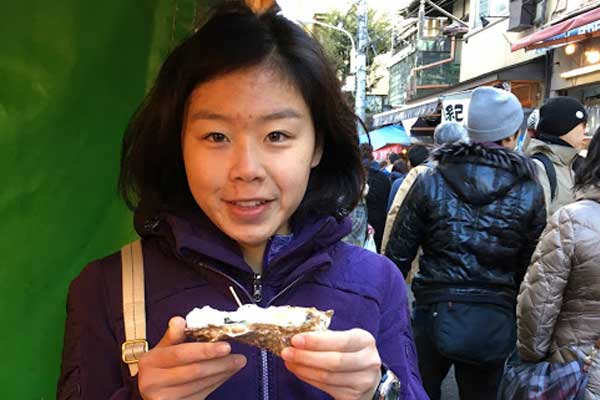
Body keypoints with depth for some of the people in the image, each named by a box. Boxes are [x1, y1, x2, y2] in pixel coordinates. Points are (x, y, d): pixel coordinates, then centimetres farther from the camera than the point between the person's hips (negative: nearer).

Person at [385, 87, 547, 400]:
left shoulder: (430, 181, -5)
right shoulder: (529, 191, -4)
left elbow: (397, 255, -4)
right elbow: (530, 268, -2)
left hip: (434, 313, 0)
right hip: (493, 322, 1)